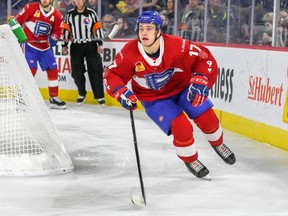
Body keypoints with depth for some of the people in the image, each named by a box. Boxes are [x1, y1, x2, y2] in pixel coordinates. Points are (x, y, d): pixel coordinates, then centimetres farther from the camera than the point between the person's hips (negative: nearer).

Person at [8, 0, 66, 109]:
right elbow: (18, 20, -9)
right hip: (30, 45, -5)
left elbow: (58, 30, 4)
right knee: (30, 70, -15)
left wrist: (53, 38, -15)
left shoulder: (57, 15, -2)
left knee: (53, 70, 6)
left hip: (45, 47, 5)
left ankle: (54, 98, 19)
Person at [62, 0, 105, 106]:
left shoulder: (91, 13, 1)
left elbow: (98, 28, 1)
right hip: (76, 46, 2)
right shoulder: (69, 14, 6)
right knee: (77, 71, -1)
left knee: (95, 70, -6)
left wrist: (100, 44, -4)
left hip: (90, 45, -2)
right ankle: (82, 93, 18)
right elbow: (66, 30, 9)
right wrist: (64, 45, 5)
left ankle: (99, 96, -2)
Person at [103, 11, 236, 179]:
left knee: (206, 118, -5)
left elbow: (205, 58, -21)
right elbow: (112, 75, -14)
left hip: (182, 86, 1)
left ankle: (218, 144, 31)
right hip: (153, 98, -1)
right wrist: (122, 93, -30)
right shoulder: (130, 52, -24)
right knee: (181, 128, -18)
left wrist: (200, 82, -32)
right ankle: (190, 160, 12)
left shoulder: (176, 45, -28)